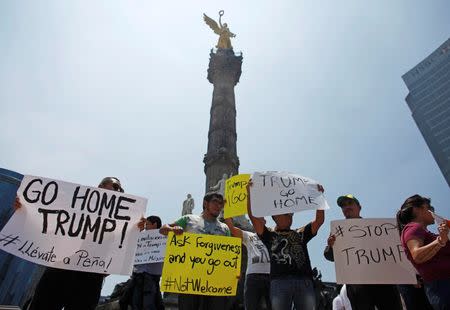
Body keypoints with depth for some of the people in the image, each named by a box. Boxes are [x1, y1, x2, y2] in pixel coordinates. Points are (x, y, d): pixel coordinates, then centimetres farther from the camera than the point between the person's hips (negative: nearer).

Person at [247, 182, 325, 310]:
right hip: (279, 281, -2)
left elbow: (319, 220, 14)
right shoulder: (269, 235, 14)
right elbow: (253, 216, 3)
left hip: (304, 280, 3)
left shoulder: (301, 233, 22)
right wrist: (249, 193, -6)